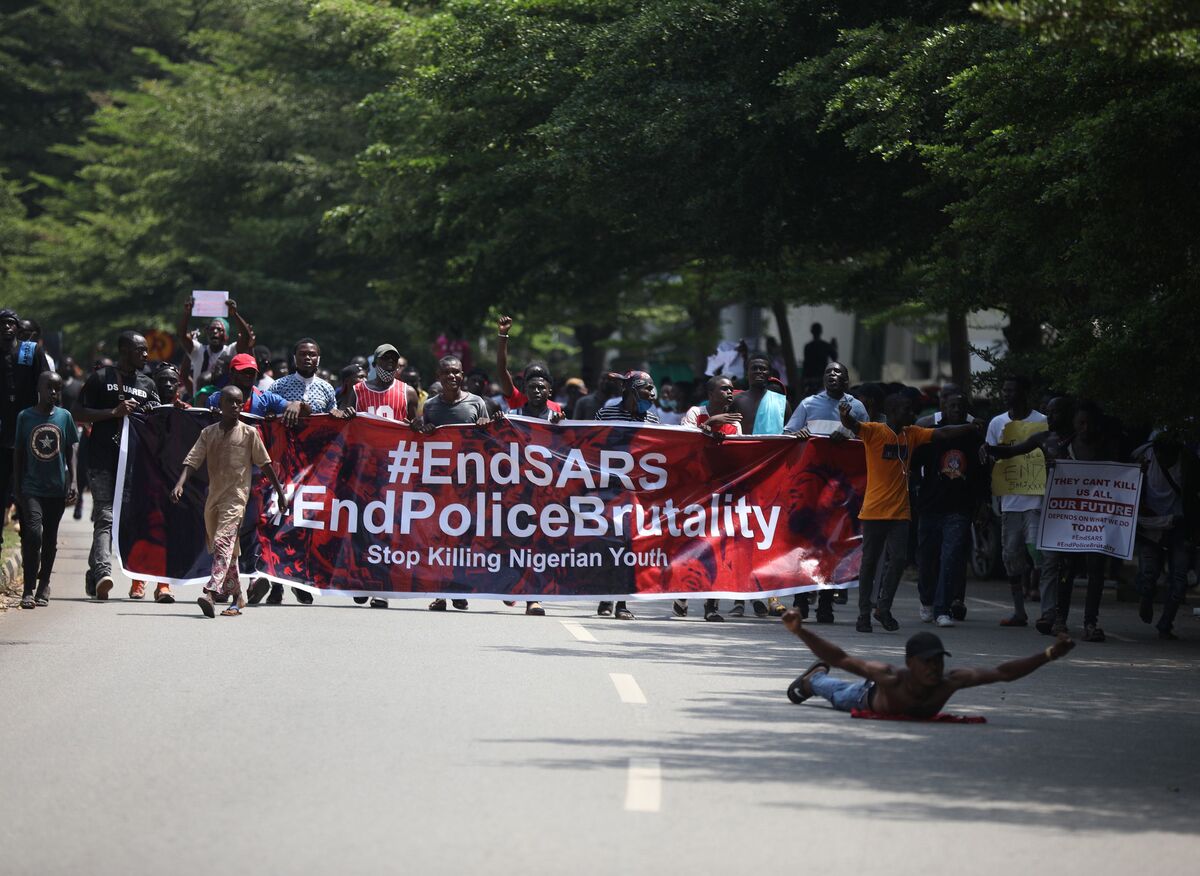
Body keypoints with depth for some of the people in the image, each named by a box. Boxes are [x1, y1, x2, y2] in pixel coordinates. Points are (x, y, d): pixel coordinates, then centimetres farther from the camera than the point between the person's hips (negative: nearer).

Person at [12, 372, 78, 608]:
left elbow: (70, 451, 6)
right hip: (31, 488, -2)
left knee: (50, 538, 9)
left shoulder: (64, 416, 3)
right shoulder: (25, 417, 0)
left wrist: (72, 481, -3)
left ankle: (44, 586, 23)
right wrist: (16, 486, 3)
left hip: (57, 488, 2)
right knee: (33, 532, -16)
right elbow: (18, 453, 5)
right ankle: (28, 590, -12)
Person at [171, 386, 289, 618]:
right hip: (214, 497, 5)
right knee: (222, 549, 13)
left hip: (236, 497, -5)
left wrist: (280, 493, 6)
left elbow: (265, 464, 5)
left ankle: (211, 593, -35)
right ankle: (236, 597, 25)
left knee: (223, 542, -21)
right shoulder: (208, 433, 8)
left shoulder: (249, 433, 0)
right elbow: (192, 460, 0)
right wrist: (180, 484, -16)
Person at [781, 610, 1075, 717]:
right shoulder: (890, 677, -51)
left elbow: (1003, 672, -45)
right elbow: (838, 658, -48)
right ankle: (814, 677, 66)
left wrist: (1048, 655, -54)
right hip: (870, 697, -2)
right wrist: (800, 632, -59)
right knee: (838, 695, 34)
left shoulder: (950, 682, -45)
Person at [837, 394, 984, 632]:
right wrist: (845, 417, -47)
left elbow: (942, 434, 7)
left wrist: (972, 429, -4)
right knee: (869, 562, 1)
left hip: (900, 512, 4)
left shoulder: (912, 434, 9)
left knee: (900, 559, -6)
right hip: (874, 511, -4)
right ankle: (864, 613, 8)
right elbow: (854, 426, -24)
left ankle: (883, 608, 7)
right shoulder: (874, 431, -7)